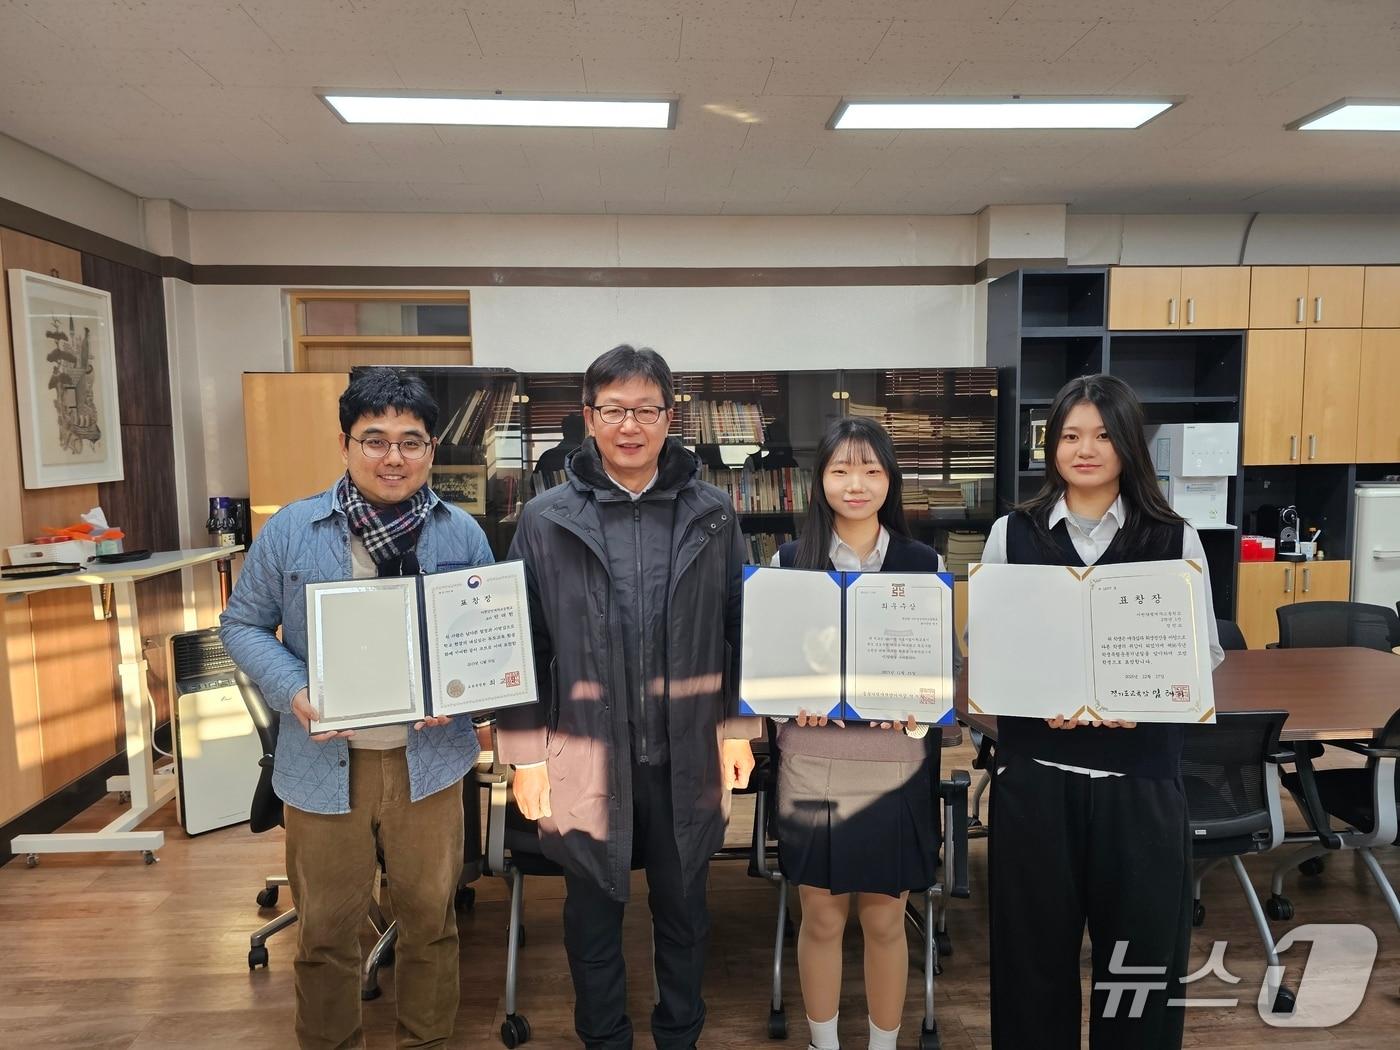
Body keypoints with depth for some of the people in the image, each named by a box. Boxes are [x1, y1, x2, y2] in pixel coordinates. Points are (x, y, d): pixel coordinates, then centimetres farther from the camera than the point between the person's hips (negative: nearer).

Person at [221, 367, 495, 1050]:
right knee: (325, 929, 15)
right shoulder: (293, 529, -5)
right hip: (325, 759, -1)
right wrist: (293, 693, -15)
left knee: (430, 917, 17)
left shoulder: (462, 534, -2)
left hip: (427, 757, 1)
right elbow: (244, 624, 2)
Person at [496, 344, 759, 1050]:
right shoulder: (546, 520, -5)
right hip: (589, 755, -1)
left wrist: (737, 729, 2)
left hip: (687, 755, 1)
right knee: (593, 913, 17)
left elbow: (739, 628, 4)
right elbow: (522, 645, -2)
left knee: (683, 909, 19)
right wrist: (526, 755, -3)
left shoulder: (712, 514, -1)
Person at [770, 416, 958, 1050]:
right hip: (812, 763, 0)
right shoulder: (789, 560, 1)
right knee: (821, 917, 12)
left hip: (896, 763, 0)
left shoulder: (925, 563, 1)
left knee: (885, 920, 12)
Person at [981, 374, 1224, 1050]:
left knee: (1143, 944, 11)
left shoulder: (1176, 540, 2)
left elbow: (1203, 655, 4)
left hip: (1140, 773, 0)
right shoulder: (1012, 534, 2)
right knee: (1035, 944, 11)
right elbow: (978, 645, 3)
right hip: (1034, 772, 0)